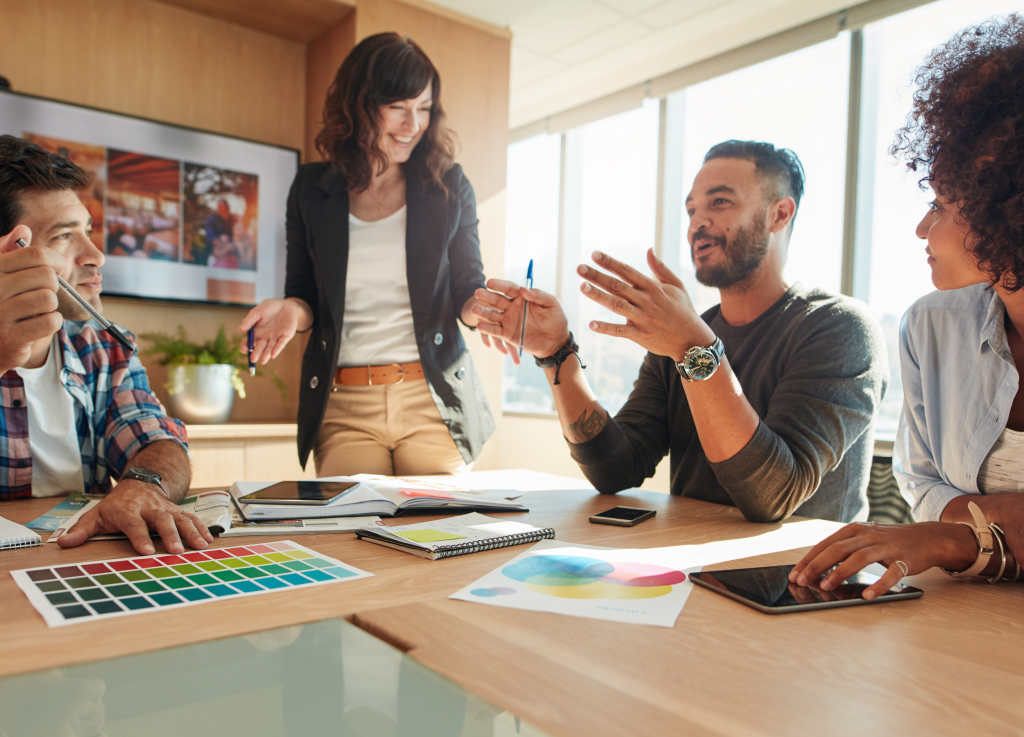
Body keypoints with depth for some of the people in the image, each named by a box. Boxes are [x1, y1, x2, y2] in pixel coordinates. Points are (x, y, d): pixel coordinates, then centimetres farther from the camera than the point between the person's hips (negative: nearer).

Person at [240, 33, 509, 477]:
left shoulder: (448, 187, 4)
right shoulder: (312, 190, 6)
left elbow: (467, 290, 5)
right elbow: (305, 296, 11)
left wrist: (484, 307, -18)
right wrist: (291, 310, -12)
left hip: (433, 401, 0)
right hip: (343, 406, 1)